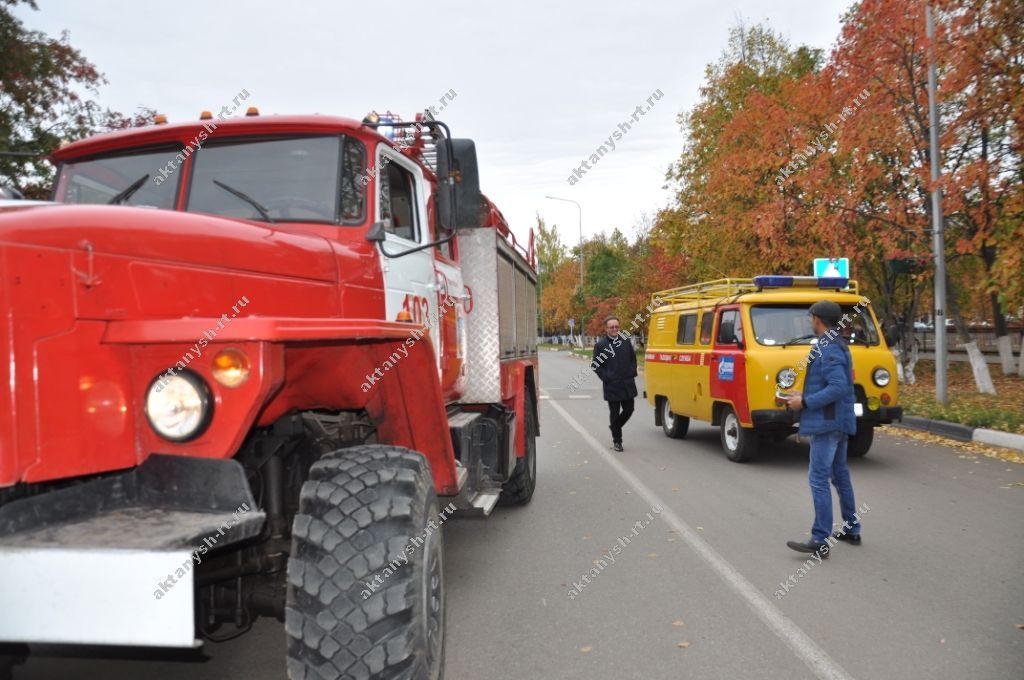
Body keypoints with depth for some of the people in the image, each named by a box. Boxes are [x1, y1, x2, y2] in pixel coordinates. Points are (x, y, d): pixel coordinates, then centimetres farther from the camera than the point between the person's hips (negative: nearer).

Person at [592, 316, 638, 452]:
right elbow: (595, 365, -1)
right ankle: (617, 441, 14)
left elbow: (633, 358, 17)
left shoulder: (626, 340, 6)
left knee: (628, 410, 8)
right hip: (612, 386, -4)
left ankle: (614, 426, 35)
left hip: (627, 384, 4)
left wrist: (632, 372, 5)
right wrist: (606, 378, -9)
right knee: (614, 413, 3)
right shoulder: (600, 345, -5)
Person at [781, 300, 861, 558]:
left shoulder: (828, 350, -18)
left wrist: (805, 402, -20)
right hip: (838, 421, 11)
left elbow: (838, 387, -26)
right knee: (840, 474, 19)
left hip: (827, 423, -11)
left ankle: (820, 540, -8)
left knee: (818, 478, -9)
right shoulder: (838, 346, 14)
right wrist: (804, 397, 13)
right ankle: (852, 529, 29)